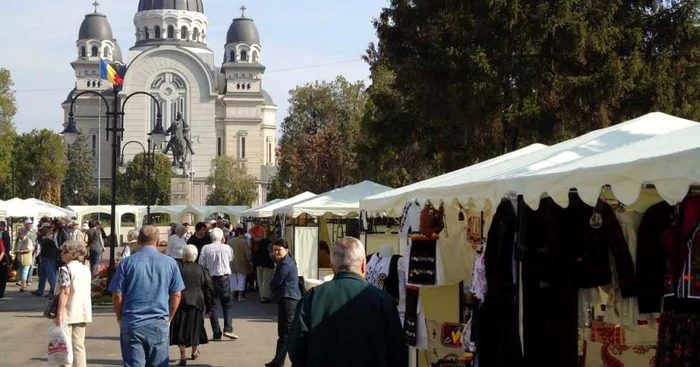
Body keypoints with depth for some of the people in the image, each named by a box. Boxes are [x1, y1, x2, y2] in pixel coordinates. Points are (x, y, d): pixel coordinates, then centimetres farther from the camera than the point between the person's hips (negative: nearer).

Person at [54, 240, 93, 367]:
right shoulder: (86, 269, 10)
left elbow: (65, 292, -18)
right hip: (82, 313, 6)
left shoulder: (66, 269, -11)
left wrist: (59, 312, -20)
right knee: (79, 346, 12)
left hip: (68, 313, -6)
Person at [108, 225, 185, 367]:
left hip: (131, 325, -1)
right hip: (159, 324, 1)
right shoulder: (170, 263, 1)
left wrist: (120, 318, 13)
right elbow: (176, 295, 4)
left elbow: (117, 296, -2)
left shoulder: (127, 263, -2)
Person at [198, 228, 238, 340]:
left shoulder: (205, 248, -4)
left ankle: (217, 333, 4)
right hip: (224, 278, -1)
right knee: (227, 305, 8)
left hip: (211, 279, 1)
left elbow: (201, 265, -3)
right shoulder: (226, 248, -2)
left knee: (213, 306, 6)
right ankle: (228, 329, -9)